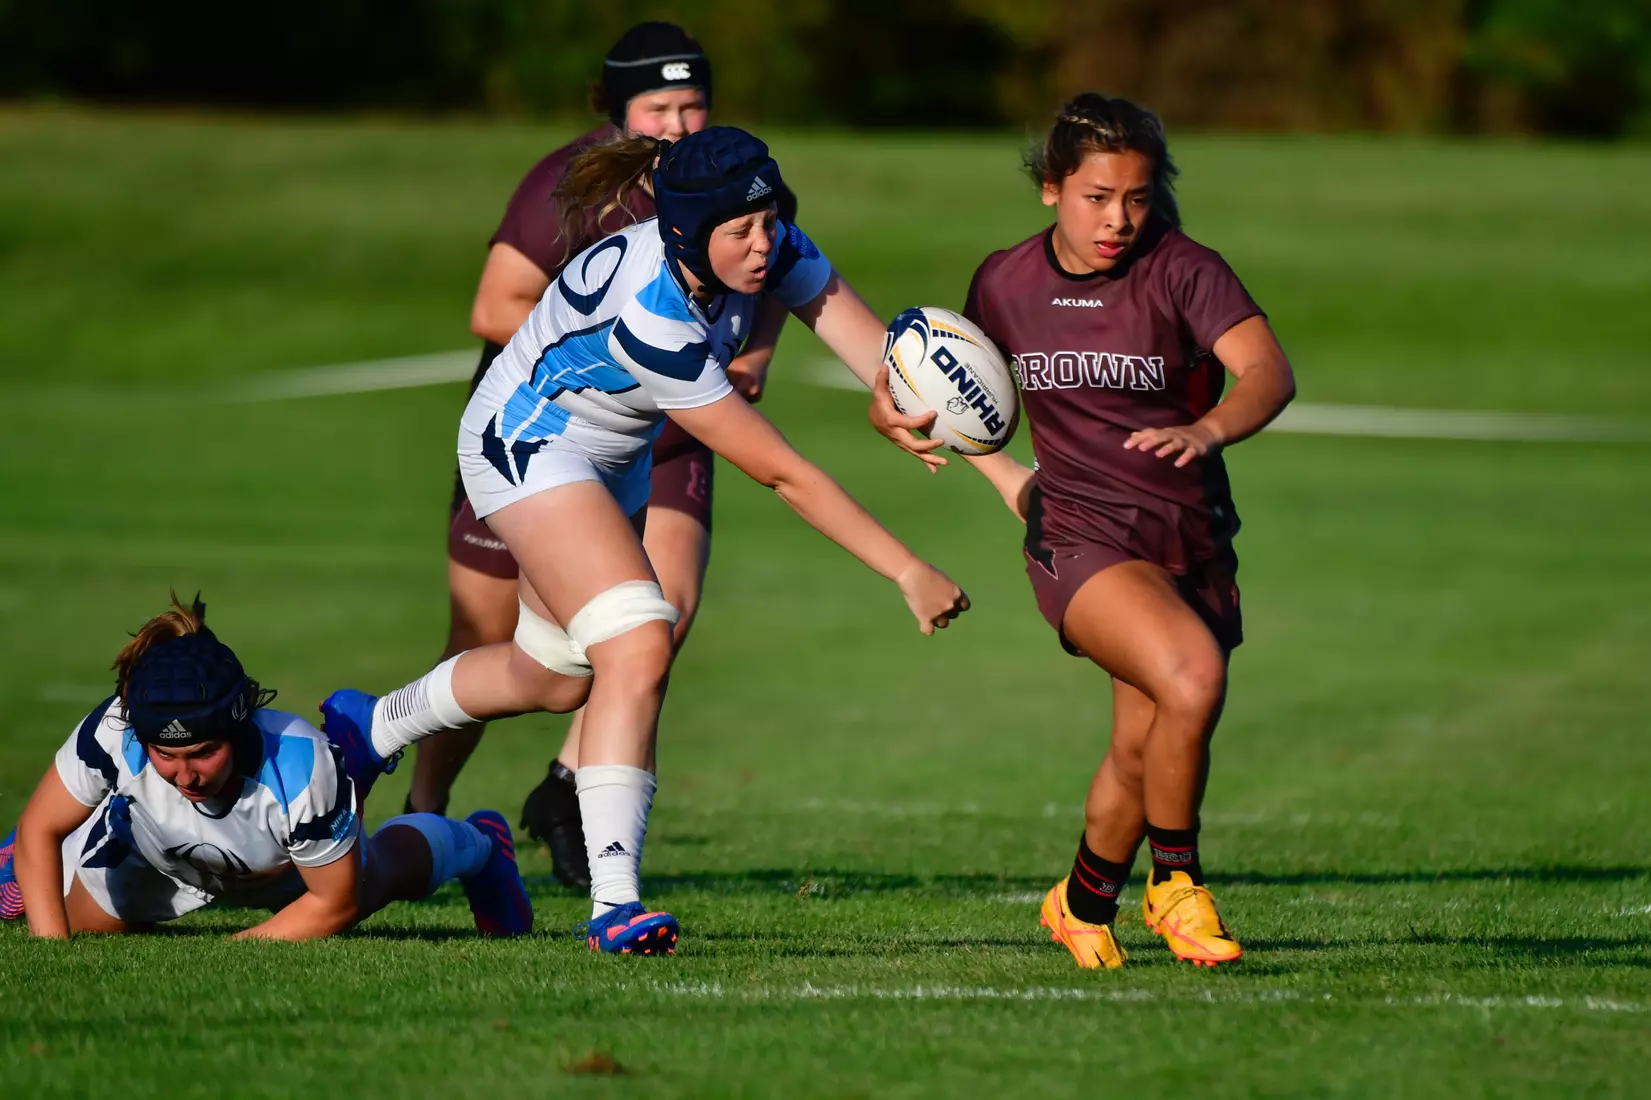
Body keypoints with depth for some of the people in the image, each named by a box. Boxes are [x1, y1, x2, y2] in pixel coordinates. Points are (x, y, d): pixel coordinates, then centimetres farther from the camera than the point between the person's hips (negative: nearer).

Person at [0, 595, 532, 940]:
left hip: (284, 866, 0)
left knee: (384, 873, 29)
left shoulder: (300, 769, -49)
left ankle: (476, 845, 62)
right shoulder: (116, 730, -46)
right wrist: (53, 949, -40)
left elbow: (334, 902, -32)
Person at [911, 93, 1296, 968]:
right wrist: (1004, 475, 3)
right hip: (1080, 535, -1)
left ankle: (1083, 904, 37)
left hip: (1190, 539, 1)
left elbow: (1267, 371, -25)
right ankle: (1175, 883, -9)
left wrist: (1209, 429, -44)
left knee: (1143, 752, 8)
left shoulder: (1182, 271, -9)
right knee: (1191, 678, -28)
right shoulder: (1002, 284, 1)